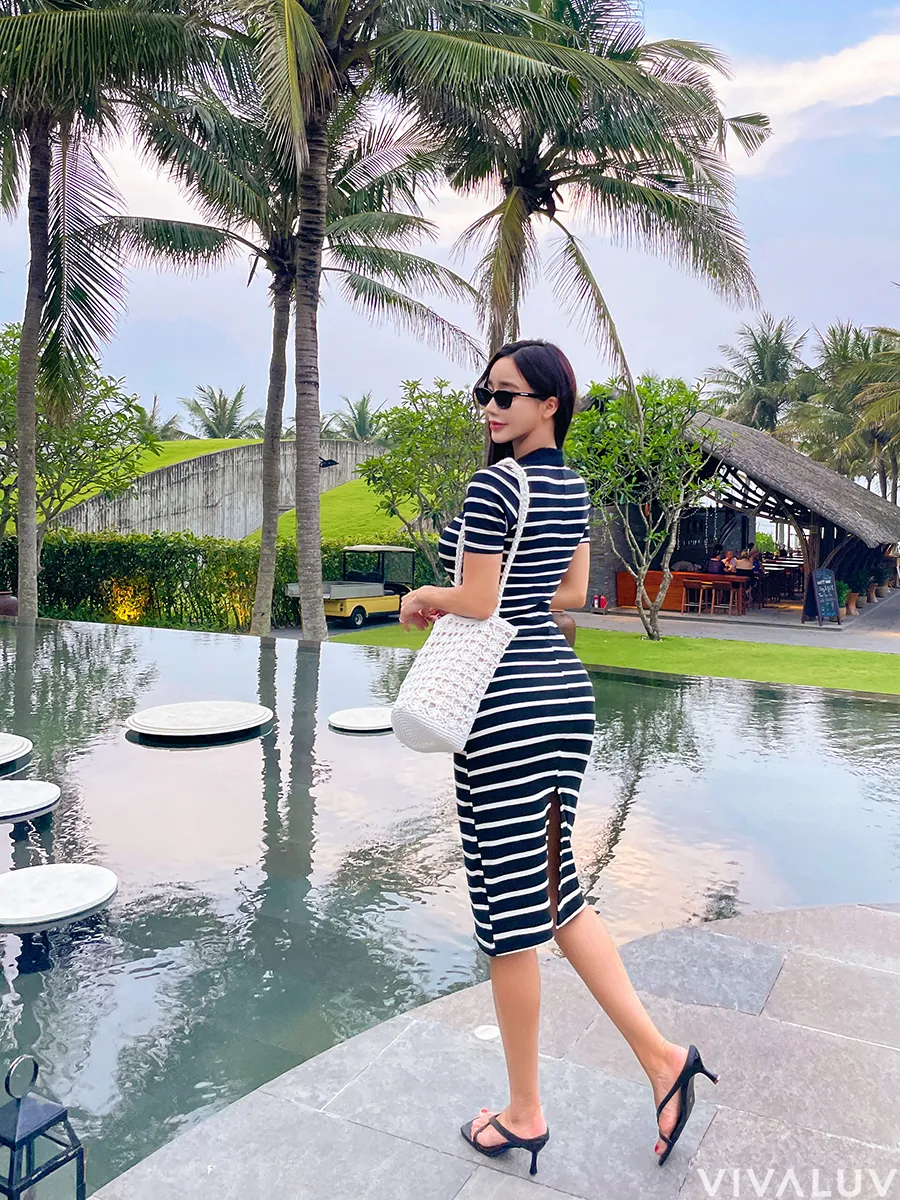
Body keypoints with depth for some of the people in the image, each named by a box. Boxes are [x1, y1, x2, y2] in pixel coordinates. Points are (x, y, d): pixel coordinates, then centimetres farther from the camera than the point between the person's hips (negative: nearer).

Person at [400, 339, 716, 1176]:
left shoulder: (492, 486, -14)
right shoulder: (573, 488, 12)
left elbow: (476, 607, -16)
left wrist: (424, 597, 4)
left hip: (506, 704, -9)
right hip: (567, 693, 9)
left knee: (509, 907, 4)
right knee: (555, 890, 20)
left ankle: (524, 1116, 21)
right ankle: (660, 1056, 19)